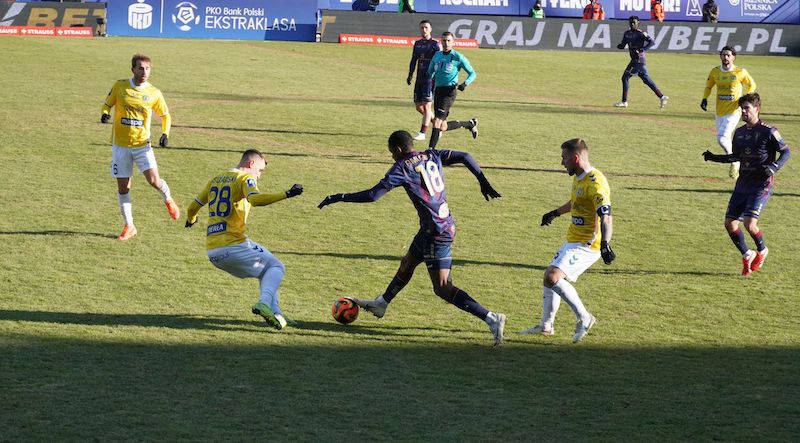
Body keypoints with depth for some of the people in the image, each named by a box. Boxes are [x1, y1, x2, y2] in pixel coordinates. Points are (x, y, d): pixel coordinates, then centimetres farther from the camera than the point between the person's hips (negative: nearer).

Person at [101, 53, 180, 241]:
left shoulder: (154, 93, -2)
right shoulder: (120, 86, -2)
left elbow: (165, 115, 10)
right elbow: (107, 104, 11)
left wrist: (165, 134, -6)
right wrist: (105, 114, -13)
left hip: (142, 144, -1)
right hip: (120, 145, 1)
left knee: (153, 180, -15)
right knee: (123, 186, 3)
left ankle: (168, 199, 21)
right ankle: (129, 226, 16)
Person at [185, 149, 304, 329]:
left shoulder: (215, 179, 19)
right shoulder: (245, 178, -3)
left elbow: (193, 208, 24)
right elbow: (255, 199, -25)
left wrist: (191, 220, 45)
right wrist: (286, 194, -29)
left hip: (212, 253, 7)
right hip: (234, 246, -7)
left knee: (265, 270, 23)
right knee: (276, 267, 6)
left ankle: (275, 313, 9)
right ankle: (265, 303, -20)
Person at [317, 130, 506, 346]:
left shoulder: (402, 167, -12)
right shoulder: (432, 156, 7)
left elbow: (373, 195, -17)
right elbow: (464, 156, 4)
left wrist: (338, 198, -10)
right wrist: (483, 182, 12)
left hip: (436, 232, -9)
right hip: (446, 224, 9)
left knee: (443, 289, -7)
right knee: (407, 264, 27)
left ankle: (492, 319, -16)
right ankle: (381, 304, 48)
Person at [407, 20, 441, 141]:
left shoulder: (435, 44, -4)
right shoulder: (417, 44, 14)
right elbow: (413, 60, 20)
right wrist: (410, 75, 11)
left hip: (431, 78, -7)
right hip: (419, 78, 7)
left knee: (426, 105, -12)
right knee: (418, 106, 8)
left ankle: (422, 133, -11)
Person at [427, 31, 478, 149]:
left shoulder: (457, 57, -3)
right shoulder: (437, 55, 13)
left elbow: (472, 73, 1)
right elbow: (430, 72, 25)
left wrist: (466, 83, -17)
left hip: (449, 91, -7)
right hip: (438, 90, 7)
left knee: (437, 121, -17)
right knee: (442, 126, 9)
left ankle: (431, 149, -15)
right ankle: (470, 124, 30)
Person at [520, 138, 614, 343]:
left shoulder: (595, 183, -22)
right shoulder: (579, 179, 10)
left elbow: (605, 216, -32)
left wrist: (605, 244, -45)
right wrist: (555, 213, 46)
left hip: (587, 245, -10)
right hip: (573, 241, 10)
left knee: (552, 277, -22)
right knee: (550, 276, 18)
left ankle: (584, 318, -11)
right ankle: (546, 326, 32)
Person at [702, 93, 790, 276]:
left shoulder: (768, 132, -9)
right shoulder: (739, 133, 10)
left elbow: (786, 152, -3)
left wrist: (773, 168, -19)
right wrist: (714, 158, 11)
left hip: (761, 185, -7)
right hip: (743, 184, 7)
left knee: (749, 224, -18)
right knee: (730, 223, 0)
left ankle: (762, 251, 13)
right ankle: (747, 255, 21)